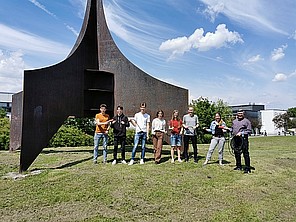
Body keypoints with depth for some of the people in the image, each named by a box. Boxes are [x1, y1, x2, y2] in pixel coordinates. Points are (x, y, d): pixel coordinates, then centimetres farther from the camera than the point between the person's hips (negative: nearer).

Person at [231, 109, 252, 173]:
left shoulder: (246, 121, -1)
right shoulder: (234, 121, 18)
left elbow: (249, 131, -6)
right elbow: (232, 129, 29)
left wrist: (241, 133, -16)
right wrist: (233, 134, 16)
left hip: (243, 139, -6)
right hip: (236, 139, 7)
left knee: (245, 153, -7)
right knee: (236, 153, 13)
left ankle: (247, 168, -1)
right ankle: (238, 166, 27)